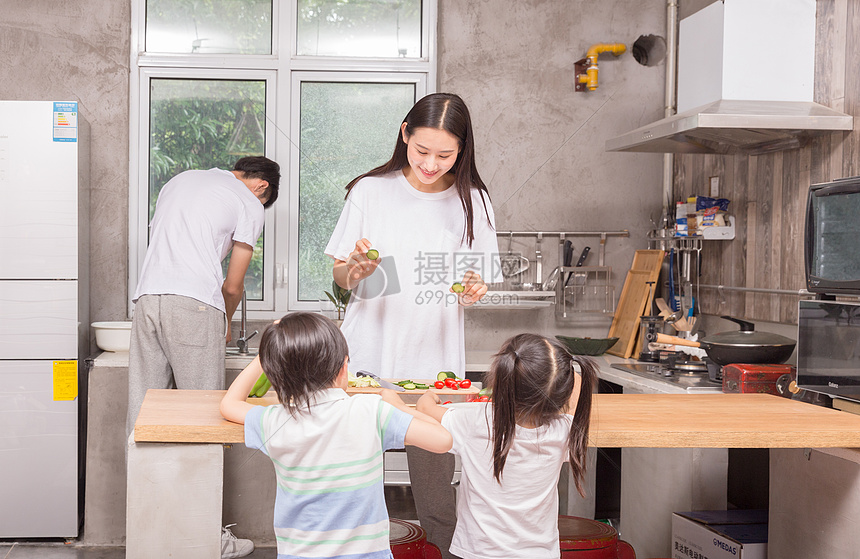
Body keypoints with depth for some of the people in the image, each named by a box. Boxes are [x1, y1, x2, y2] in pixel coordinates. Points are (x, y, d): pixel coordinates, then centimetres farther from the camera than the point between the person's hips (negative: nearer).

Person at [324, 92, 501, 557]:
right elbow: (340, 277, 6)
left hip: (435, 365, 1)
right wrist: (355, 270, -16)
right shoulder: (371, 191, 1)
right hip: (366, 358, 0)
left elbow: (477, 283, 12)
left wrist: (474, 290, -11)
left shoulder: (472, 201, 5)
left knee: (437, 500, 0)